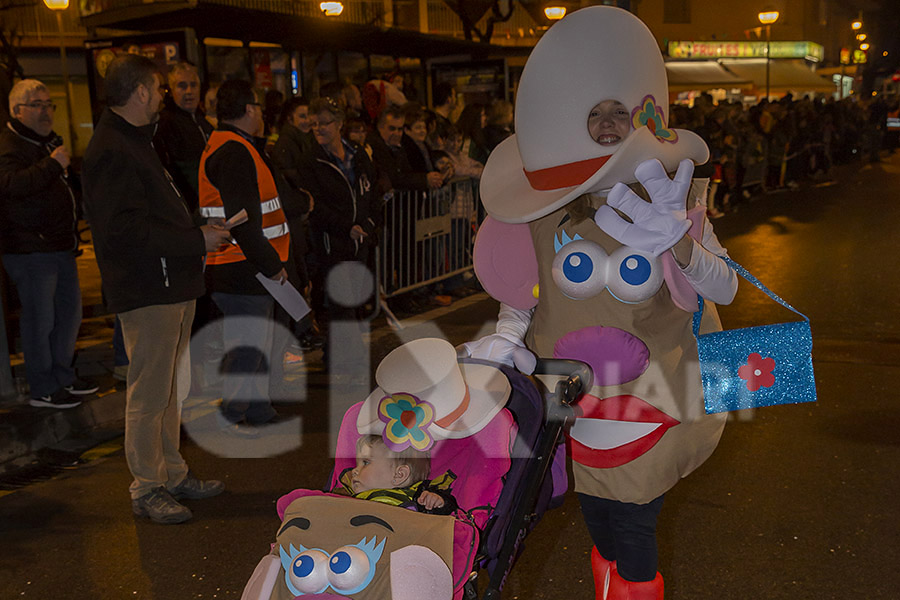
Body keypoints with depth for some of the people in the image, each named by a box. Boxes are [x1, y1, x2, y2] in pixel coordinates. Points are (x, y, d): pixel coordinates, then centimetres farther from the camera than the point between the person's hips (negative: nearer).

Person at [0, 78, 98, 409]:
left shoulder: (49, 141, 19)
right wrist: (52, 164, -30)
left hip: (61, 245, 10)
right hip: (30, 249, -10)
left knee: (70, 311, 15)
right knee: (40, 319, -3)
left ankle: (63, 376, 29)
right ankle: (42, 389, 8)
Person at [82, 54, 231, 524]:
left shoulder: (135, 141, 19)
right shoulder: (110, 152, -16)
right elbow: (125, 230, -24)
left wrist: (199, 233, 13)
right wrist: (196, 240, -19)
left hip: (171, 283, 11)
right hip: (146, 290, -10)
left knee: (170, 388, 17)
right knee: (149, 393, -2)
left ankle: (173, 474, 28)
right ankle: (146, 489, 10)